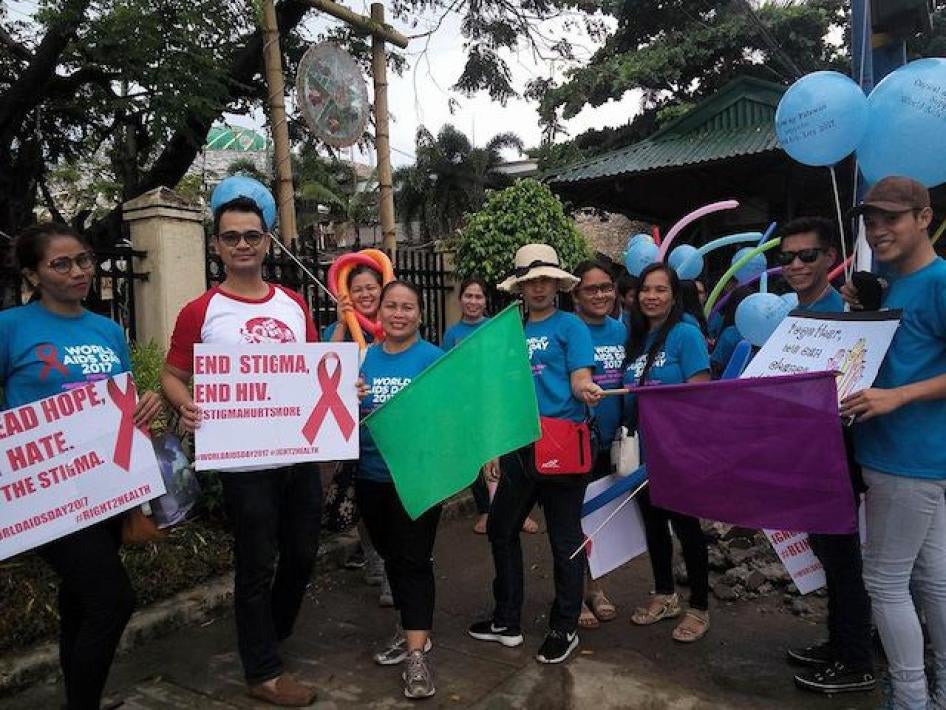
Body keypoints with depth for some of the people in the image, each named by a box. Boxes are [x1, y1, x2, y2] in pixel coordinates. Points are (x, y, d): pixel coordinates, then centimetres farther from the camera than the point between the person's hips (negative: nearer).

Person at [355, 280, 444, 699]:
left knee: (414, 561, -1)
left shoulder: (434, 358, -7)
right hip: (372, 476, 5)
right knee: (391, 557, 19)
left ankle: (417, 654, 8)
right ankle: (412, 630, 38)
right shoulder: (363, 358, 4)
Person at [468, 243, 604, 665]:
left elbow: (580, 381, -11)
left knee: (564, 539, 5)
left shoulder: (570, 326, -2)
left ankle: (565, 629, 24)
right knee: (501, 529, 15)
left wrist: (588, 391, -32)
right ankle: (506, 621, 32)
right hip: (519, 444, 7)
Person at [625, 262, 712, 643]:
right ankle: (665, 596, 35)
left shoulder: (686, 334, -12)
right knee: (652, 521, 16)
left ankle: (699, 608, 24)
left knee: (685, 524, 6)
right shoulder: (636, 337, 8)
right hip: (643, 449, 6)